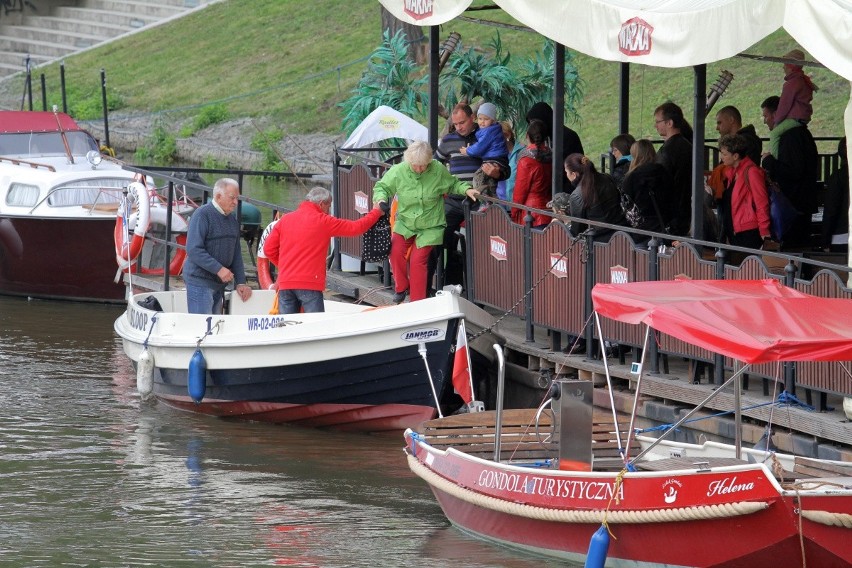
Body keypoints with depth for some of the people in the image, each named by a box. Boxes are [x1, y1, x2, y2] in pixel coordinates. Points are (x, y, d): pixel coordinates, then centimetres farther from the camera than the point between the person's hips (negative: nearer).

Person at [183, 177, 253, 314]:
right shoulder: (202, 215, -12)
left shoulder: (232, 220, 13)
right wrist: (219, 269, -24)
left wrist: (240, 282, 9)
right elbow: (194, 250, -20)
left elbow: (236, 254, 18)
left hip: (219, 283, 8)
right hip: (199, 282, -8)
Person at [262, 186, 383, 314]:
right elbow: (356, 228, 5)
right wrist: (376, 212, 20)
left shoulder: (285, 220, 11)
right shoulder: (323, 221, -1)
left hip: (285, 283, 5)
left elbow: (269, 249, 9)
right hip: (310, 284, -5)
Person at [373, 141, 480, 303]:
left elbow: (453, 184, 8)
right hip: (405, 223, 2)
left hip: (430, 227, -2)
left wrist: (466, 189, -9)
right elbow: (381, 187, 3)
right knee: (396, 250, -20)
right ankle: (401, 287, 6)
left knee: (418, 259, -11)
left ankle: (417, 301, 3)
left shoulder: (438, 170, -11)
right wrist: (381, 199, -17)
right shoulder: (398, 171, -10)